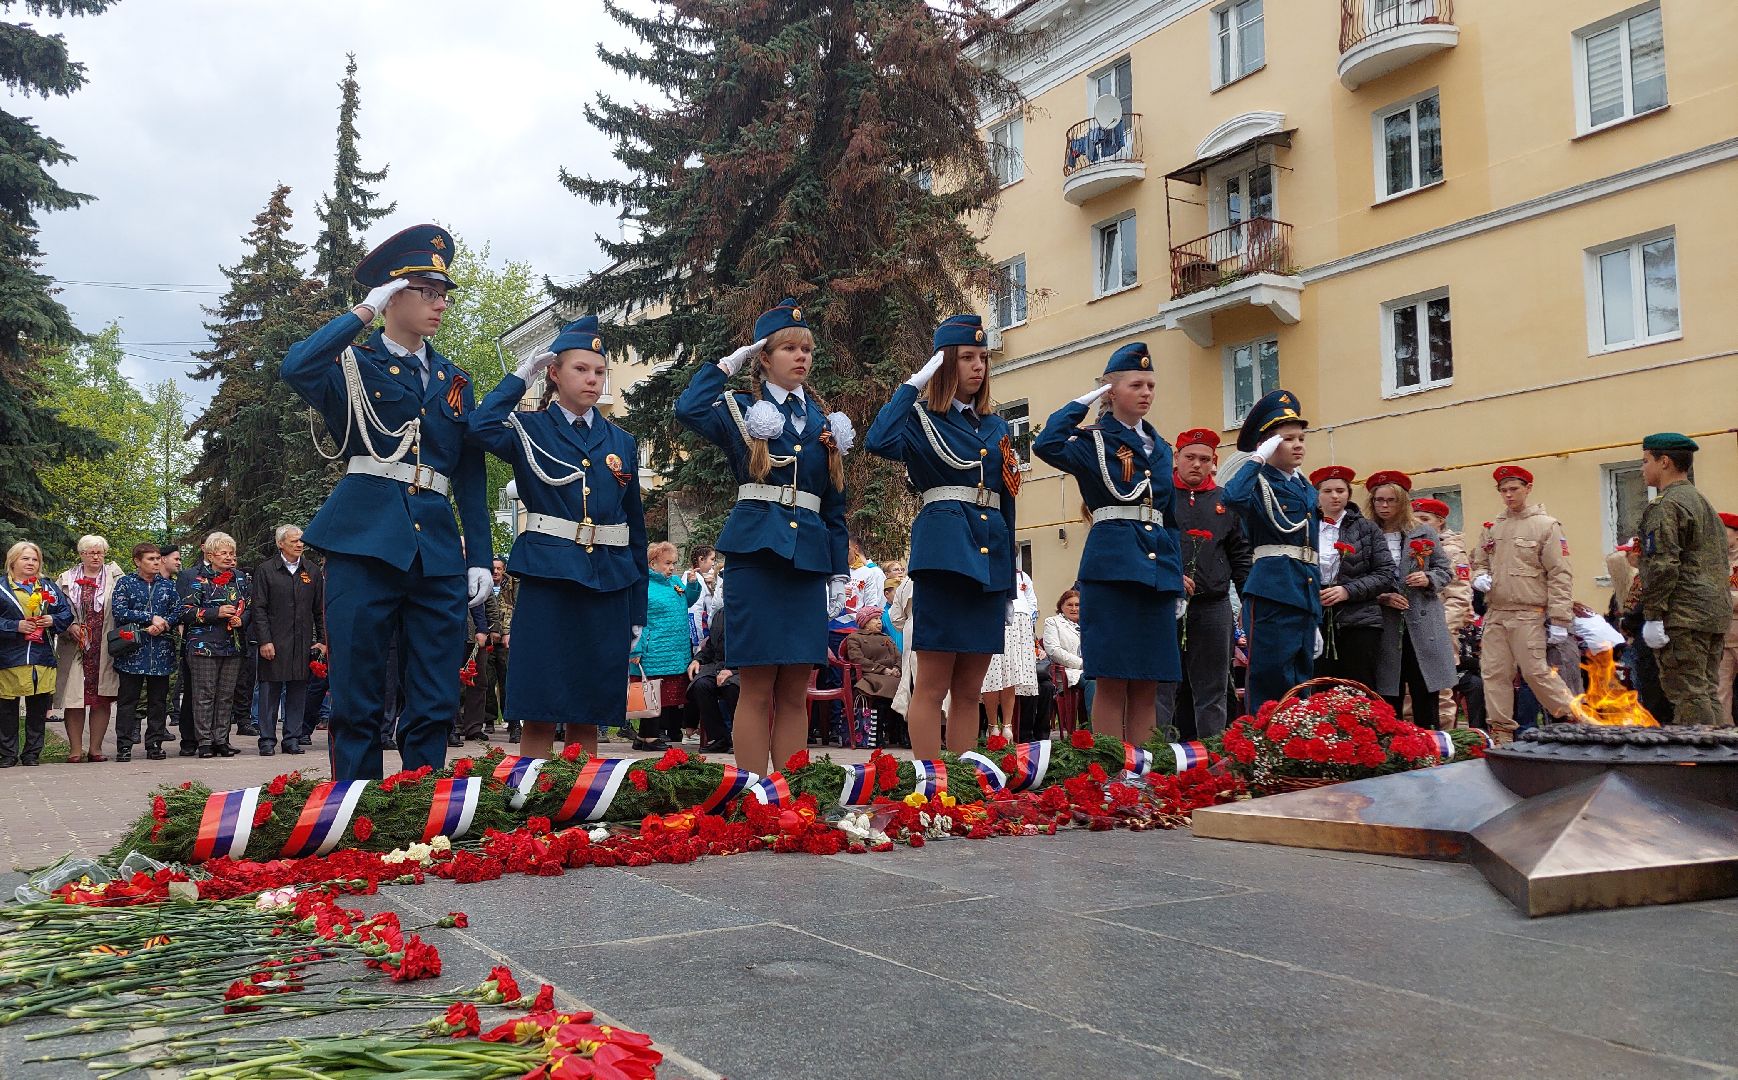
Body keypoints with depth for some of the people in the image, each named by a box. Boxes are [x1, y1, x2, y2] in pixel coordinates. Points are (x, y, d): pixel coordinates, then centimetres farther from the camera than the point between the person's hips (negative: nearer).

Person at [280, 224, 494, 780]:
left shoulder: (453, 379, 18)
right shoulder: (352, 364, 6)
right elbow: (295, 369, -18)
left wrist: (480, 557, 10)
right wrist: (364, 312, -10)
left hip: (438, 552, 4)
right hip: (364, 542, -4)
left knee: (434, 706, 4)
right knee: (358, 702, -1)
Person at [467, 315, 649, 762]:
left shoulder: (622, 442, 13)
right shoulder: (530, 431, 4)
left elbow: (636, 526, 14)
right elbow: (482, 427, -20)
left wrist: (637, 612, 11)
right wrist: (522, 374, -6)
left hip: (609, 588, 3)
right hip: (548, 580, -3)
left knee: (587, 717, 8)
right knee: (539, 714, -3)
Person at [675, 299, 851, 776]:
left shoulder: (825, 423, 17)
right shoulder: (743, 410, 6)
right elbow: (690, 409, -17)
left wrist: (839, 574, 11)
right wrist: (729, 362, -2)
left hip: (809, 559, 4)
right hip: (756, 552, -4)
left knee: (795, 693, 5)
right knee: (757, 690, -5)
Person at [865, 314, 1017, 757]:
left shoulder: (997, 427, 18)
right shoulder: (922, 419, 2)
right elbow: (879, 441, -21)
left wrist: (1009, 583, 16)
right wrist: (914, 384, -11)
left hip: (991, 557, 6)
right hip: (945, 552, -6)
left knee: (969, 691, 9)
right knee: (932, 687, -4)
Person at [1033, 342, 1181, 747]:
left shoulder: (1160, 448, 19)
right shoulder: (1093, 441, 1)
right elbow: (1047, 444, -21)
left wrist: (1178, 584, 15)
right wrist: (1082, 403, -7)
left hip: (1159, 569, 6)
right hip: (1112, 566, -6)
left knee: (1147, 686, 6)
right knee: (1112, 681, -5)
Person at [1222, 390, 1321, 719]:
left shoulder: (1308, 491, 20)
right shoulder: (1259, 483, -1)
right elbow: (1233, 497, -28)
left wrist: (1315, 621, 20)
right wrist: (1259, 458, -15)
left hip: (1306, 596, 8)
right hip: (1272, 593, -7)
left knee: (1299, 689, 10)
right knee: (1269, 686, -8)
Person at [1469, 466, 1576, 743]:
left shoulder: (1546, 526, -2)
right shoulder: (1492, 528, 15)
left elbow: (1560, 575, -6)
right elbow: (1479, 563, 26)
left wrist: (1559, 620, -12)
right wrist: (1479, 577, 0)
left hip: (1528, 614, -6)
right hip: (1495, 613, 6)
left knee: (1536, 671, -8)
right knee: (1493, 673, 3)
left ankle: (1572, 720, 10)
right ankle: (1501, 733, 9)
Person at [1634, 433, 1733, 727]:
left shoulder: (1666, 507, -10)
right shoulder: (1704, 503, 20)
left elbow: (1663, 565, -18)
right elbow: (1723, 562, 24)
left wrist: (1652, 616, -17)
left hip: (1682, 616, -10)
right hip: (1716, 613, 10)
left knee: (1687, 695, -9)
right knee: (1708, 691, 12)